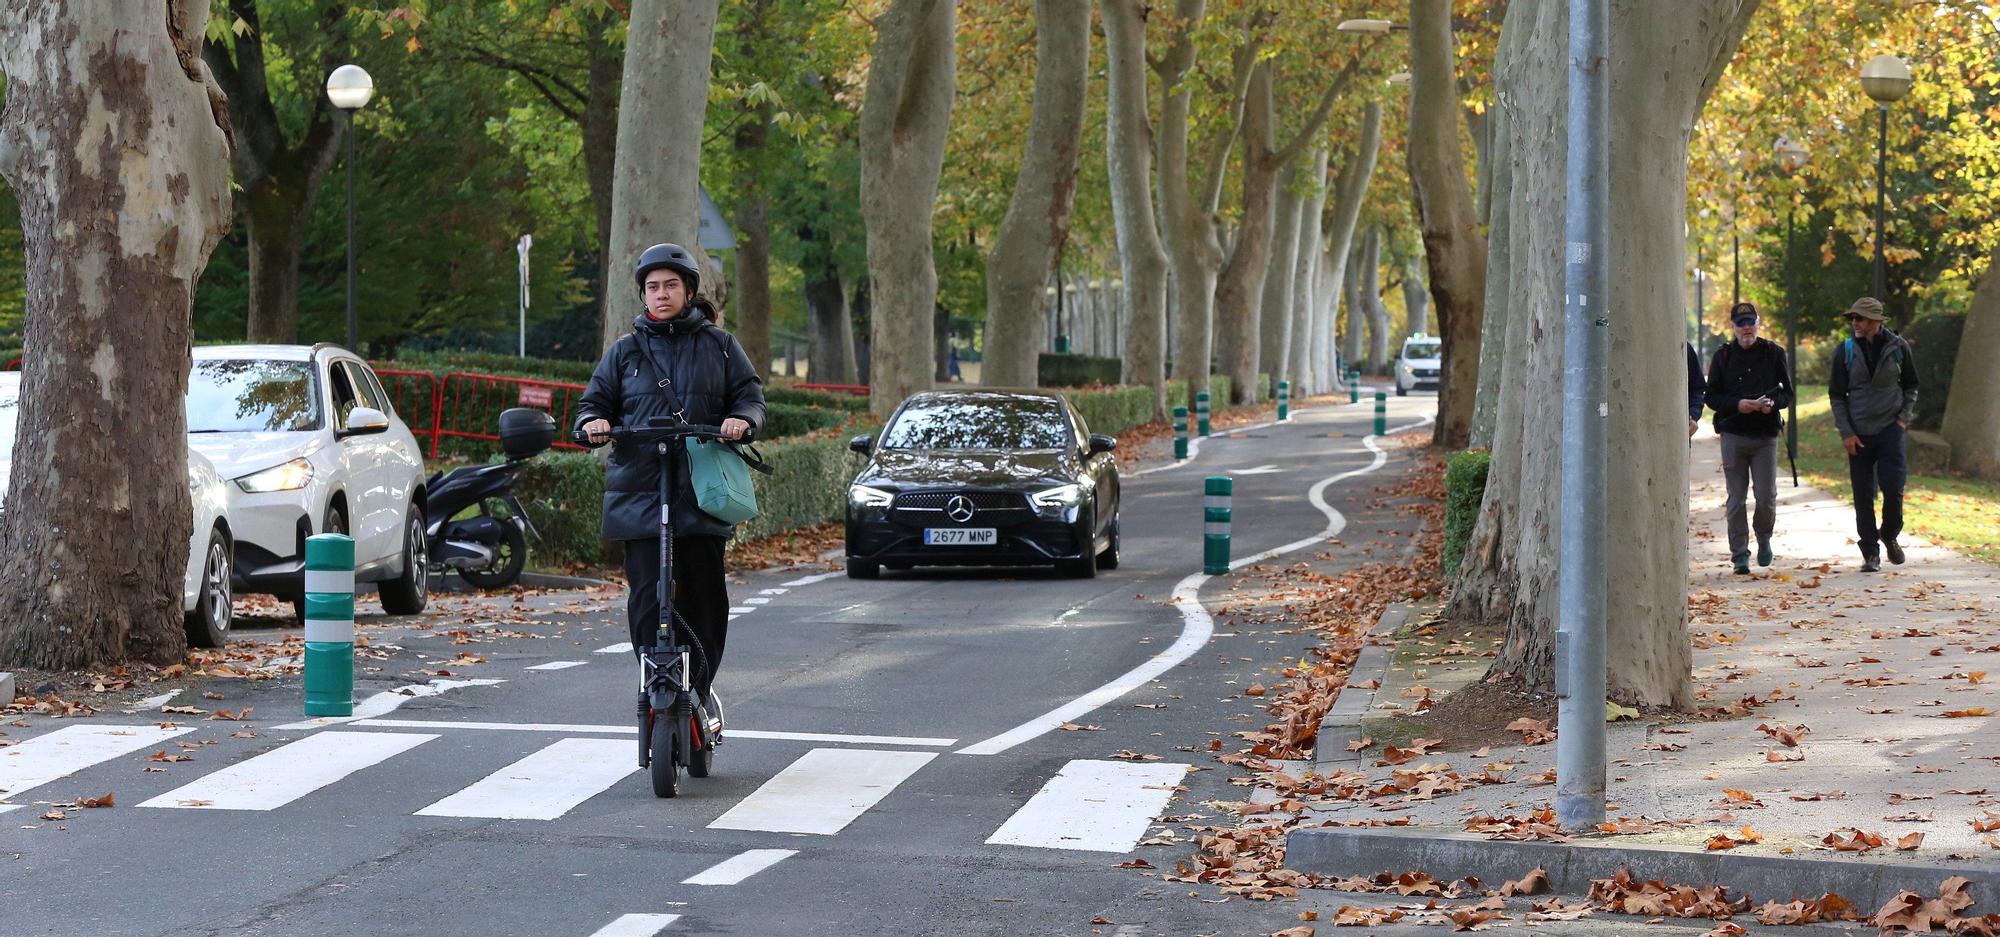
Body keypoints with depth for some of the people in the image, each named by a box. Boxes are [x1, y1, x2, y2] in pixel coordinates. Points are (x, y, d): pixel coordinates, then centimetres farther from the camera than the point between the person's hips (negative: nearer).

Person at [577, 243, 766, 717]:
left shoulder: (719, 346, 11)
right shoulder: (625, 351, 14)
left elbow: (750, 394, 9)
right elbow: (594, 403, 15)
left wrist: (742, 419, -14)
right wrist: (593, 423, -8)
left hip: (703, 489, 0)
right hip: (639, 492, 0)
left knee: (706, 594, 2)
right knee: (647, 594, -8)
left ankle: (700, 684, 17)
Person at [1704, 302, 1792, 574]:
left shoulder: (1773, 353, 5)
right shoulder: (1724, 356, 5)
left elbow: (1787, 392, 8)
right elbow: (1712, 397, 4)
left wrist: (1773, 402, -14)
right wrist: (1737, 404, -14)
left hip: (1765, 436, 0)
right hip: (1733, 436, 0)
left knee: (1766, 496, -5)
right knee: (1736, 498, 1)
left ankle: (1763, 538, 24)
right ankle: (1739, 554, 8)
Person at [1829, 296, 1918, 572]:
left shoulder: (1898, 347, 0)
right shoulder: (1845, 351, 0)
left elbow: (1911, 386, 13)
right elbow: (1836, 395, 4)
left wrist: (1904, 417, 0)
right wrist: (1846, 432, -3)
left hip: (1890, 428, -1)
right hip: (1858, 435, 1)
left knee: (1893, 485, -11)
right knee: (1863, 495, 1)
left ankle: (1889, 536, 15)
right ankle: (1870, 552, 10)